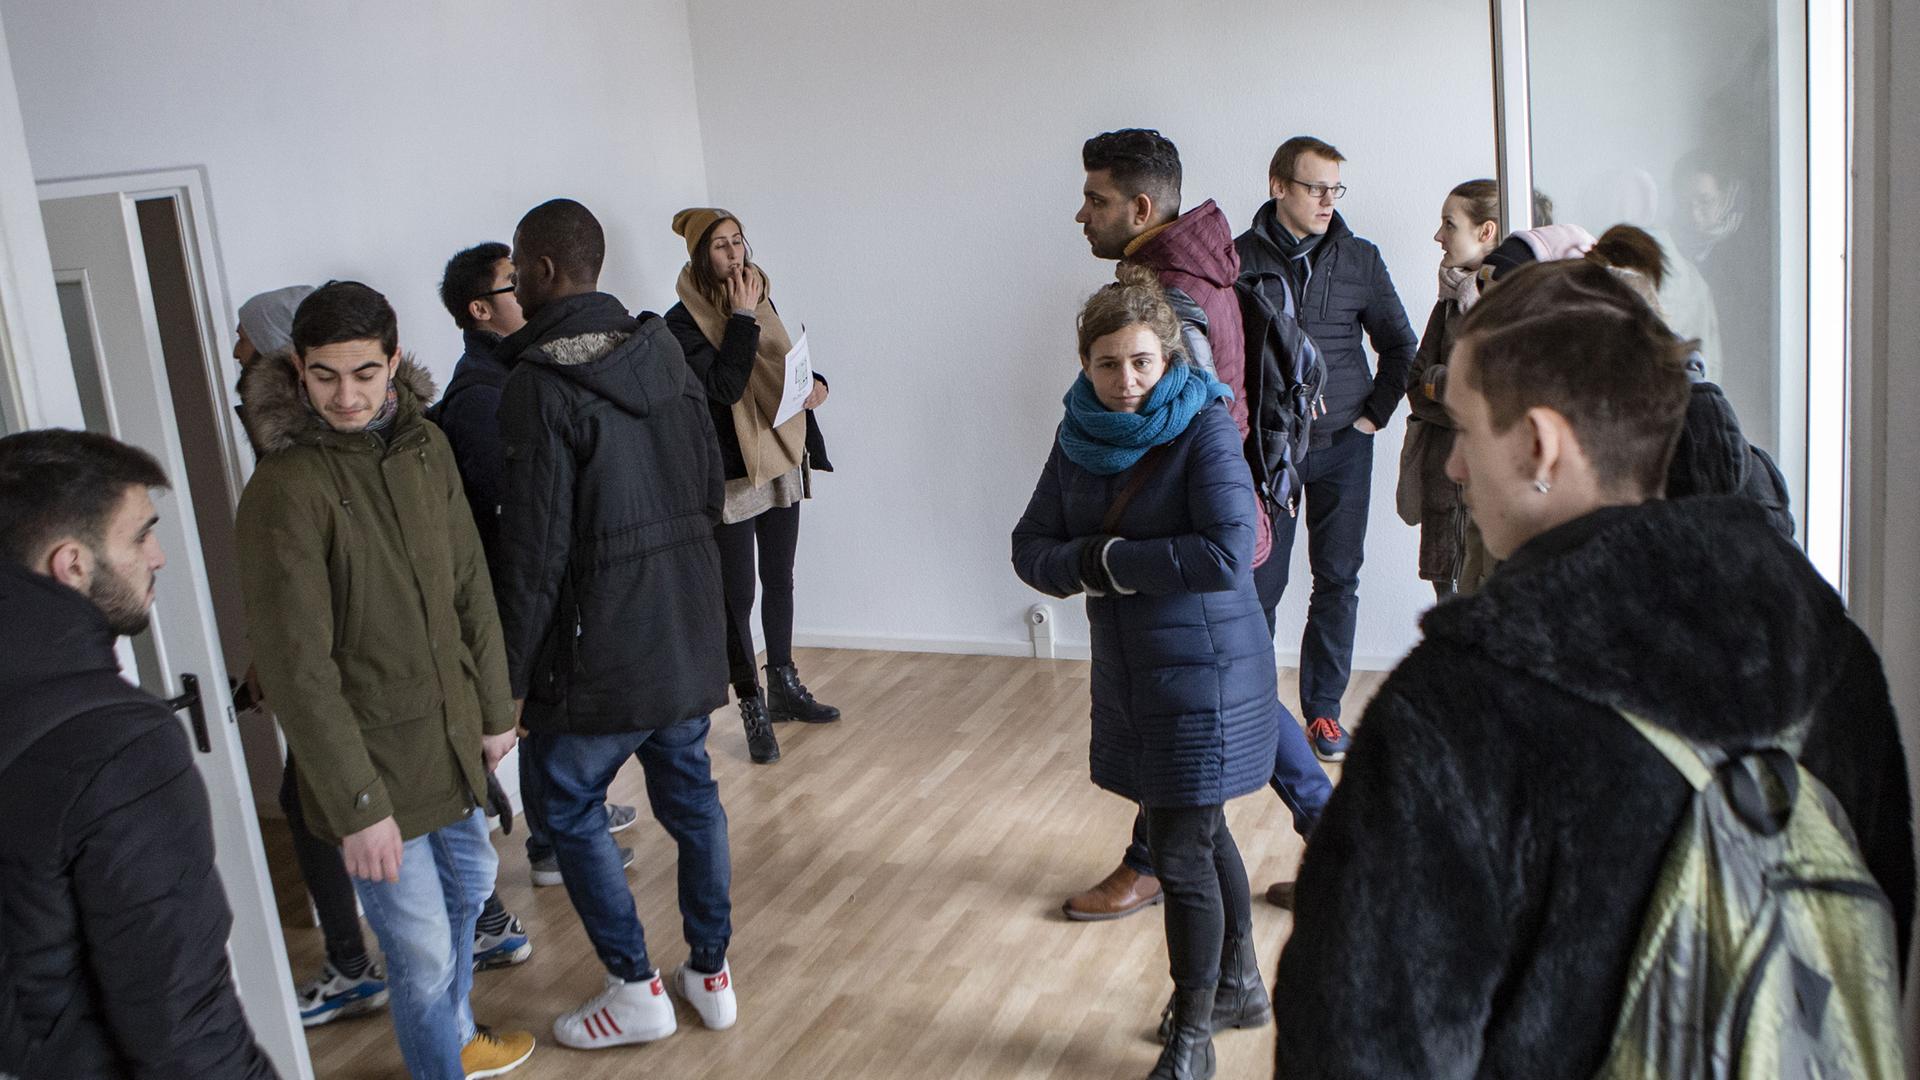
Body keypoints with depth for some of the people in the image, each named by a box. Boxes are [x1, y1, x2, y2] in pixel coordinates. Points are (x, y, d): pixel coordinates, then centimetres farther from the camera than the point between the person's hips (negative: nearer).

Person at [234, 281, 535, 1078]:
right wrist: (357, 806, -19)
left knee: (469, 885, 26)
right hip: (371, 761, -7)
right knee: (423, 949, 4)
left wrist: (494, 706, 11)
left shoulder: (423, 446, -2)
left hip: (451, 736, 7)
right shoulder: (284, 491, -22)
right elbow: (298, 670, -21)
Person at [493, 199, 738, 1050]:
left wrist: (513, 673, -9)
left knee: (571, 810, 10)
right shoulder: (664, 352, 5)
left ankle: (636, 989, 16)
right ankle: (711, 972, 27)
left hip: (601, 650, -7)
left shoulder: (540, 384, -17)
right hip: (690, 631, 7)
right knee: (690, 795, 17)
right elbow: (711, 489, 11)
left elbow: (536, 550, -18)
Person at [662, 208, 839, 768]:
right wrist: (742, 317, -23)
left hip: (780, 464, 7)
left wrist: (814, 381, -1)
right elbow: (725, 386, -24)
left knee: (779, 582, 17)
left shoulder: (760, 303, 8)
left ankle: (784, 687, 31)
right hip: (730, 476, -7)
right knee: (737, 597, -1)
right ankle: (753, 708, 10)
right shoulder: (683, 322, -13)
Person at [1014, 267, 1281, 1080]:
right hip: (1128, 671, 6)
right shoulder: (1080, 435, 1)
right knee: (1201, 832, 20)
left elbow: (1227, 555, -27)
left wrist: (1106, 559, -18)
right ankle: (1240, 985, 40)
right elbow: (1032, 548, 1)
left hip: (1205, 674, -6)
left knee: (1180, 853, 0)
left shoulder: (1205, 428, -17)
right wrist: (1086, 567, -21)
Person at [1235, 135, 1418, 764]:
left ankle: (1323, 709, 18)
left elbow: (1400, 345, 12)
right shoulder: (1238, 258, -2)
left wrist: (1375, 413, 4)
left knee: (1338, 580, 5)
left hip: (1343, 446, 2)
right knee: (1260, 582, 0)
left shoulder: (1360, 259, 4)